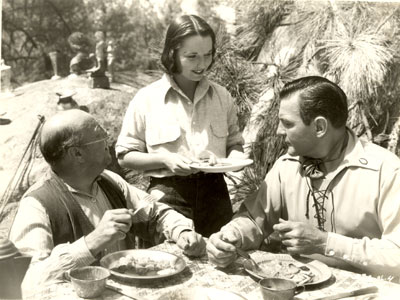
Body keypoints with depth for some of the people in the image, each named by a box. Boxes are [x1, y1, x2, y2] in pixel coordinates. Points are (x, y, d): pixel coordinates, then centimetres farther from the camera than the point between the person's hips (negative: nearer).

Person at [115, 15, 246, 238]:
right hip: (167, 196, -3)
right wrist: (164, 159, -15)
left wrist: (234, 158, -6)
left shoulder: (222, 96, 4)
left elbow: (235, 144, 16)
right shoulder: (146, 99, -5)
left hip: (214, 193, 3)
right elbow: (125, 155, 0)